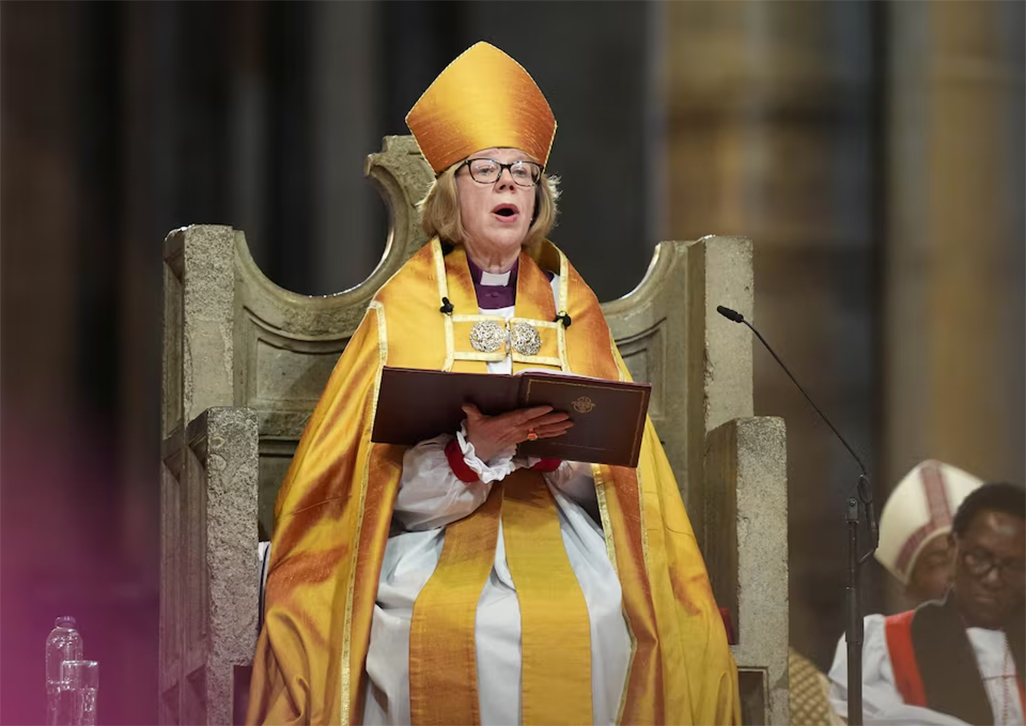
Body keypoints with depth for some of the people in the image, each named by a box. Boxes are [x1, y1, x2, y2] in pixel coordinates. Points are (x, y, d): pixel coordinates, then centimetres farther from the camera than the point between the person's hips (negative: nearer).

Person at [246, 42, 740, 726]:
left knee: (583, 618, -30)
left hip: (554, 515, 2)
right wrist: (475, 449, -22)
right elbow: (392, 482, -3)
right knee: (442, 622, -32)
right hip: (435, 530, -1)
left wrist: (555, 449, -15)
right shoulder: (405, 306, 7)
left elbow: (604, 476, 7)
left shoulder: (569, 305, 13)